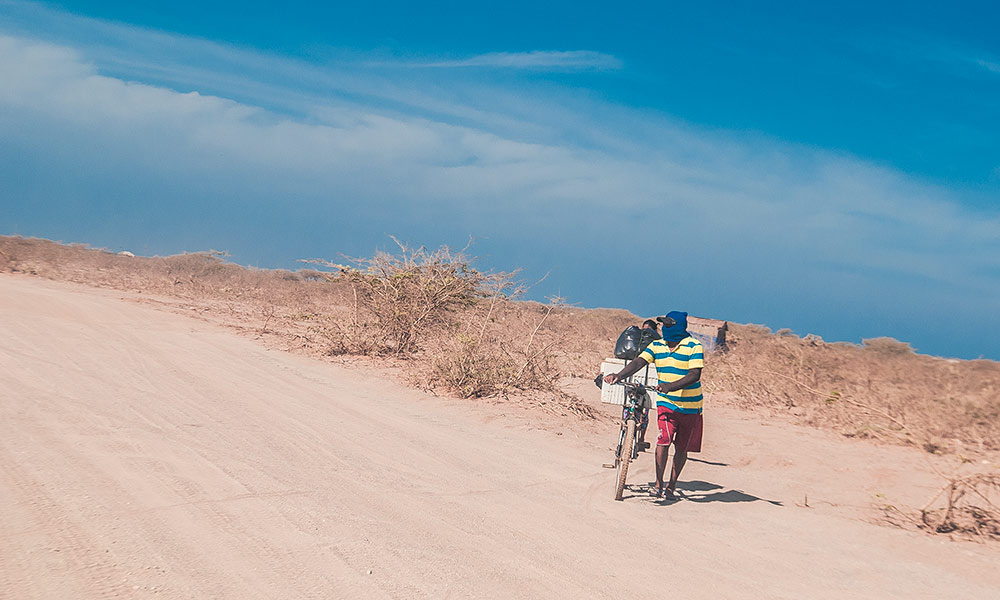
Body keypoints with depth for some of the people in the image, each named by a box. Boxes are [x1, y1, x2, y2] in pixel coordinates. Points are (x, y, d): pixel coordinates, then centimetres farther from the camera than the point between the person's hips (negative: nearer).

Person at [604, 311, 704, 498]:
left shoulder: (694, 347, -11)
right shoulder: (657, 346, 3)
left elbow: (695, 375, -22)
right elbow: (639, 362, -9)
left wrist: (670, 386, -37)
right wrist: (619, 375, -28)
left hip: (690, 406, -2)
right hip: (665, 401, 2)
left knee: (681, 447, 7)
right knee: (664, 439, -17)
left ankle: (671, 485, 23)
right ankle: (658, 483, -10)